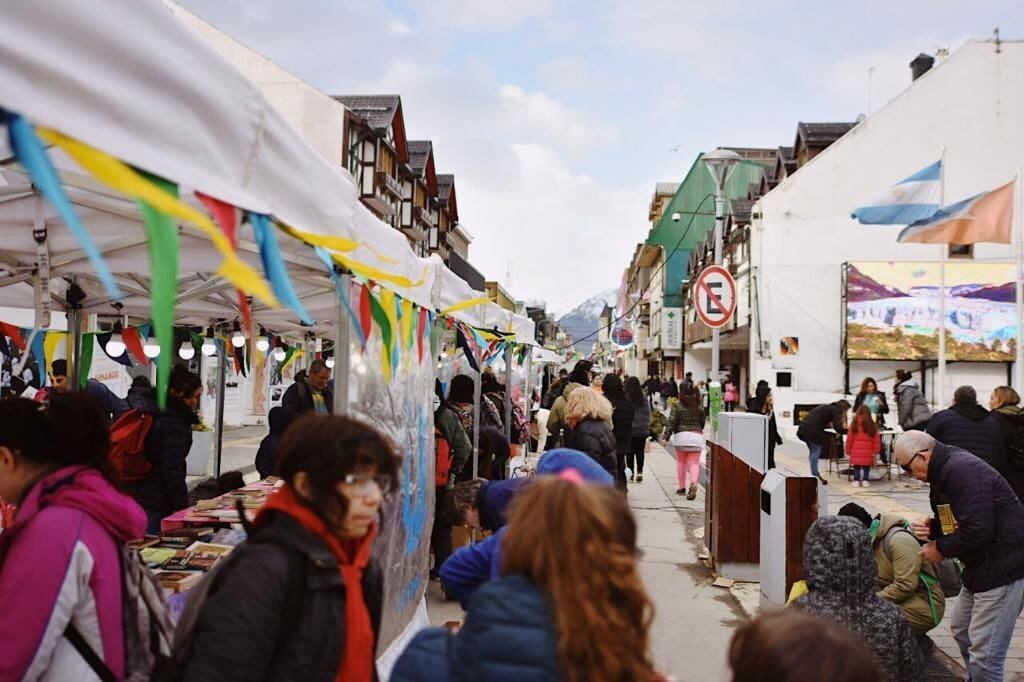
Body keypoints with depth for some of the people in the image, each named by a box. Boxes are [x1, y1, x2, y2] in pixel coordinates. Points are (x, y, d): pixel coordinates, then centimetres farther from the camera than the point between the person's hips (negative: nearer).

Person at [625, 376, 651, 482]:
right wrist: (647, 428, 17)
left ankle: (630, 473, 6)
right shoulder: (644, 400, 2)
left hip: (630, 430, -4)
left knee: (630, 452, 5)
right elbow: (648, 415, 8)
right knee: (640, 452, 10)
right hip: (643, 430, 4)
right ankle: (640, 472, 9)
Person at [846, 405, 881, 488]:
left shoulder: (854, 424, -2)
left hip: (856, 452, 0)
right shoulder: (872, 425, -1)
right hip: (868, 453, 0)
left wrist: (848, 450, 11)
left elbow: (849, 439, 2)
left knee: (856, 466, 9)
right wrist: (876, 451, 10)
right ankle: (865, 480, 9)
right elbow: (876, 440, 2)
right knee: (867, 466, 11)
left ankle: (856, 480, 6)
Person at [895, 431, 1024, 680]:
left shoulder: (961, 470, -23)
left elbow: (977, 530, -27)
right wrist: (933, 528, 1)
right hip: (982, 565, 11)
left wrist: (941, 548, -12)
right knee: (961, 630, 23)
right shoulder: (946, 469, 10)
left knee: (984, 654, -7)